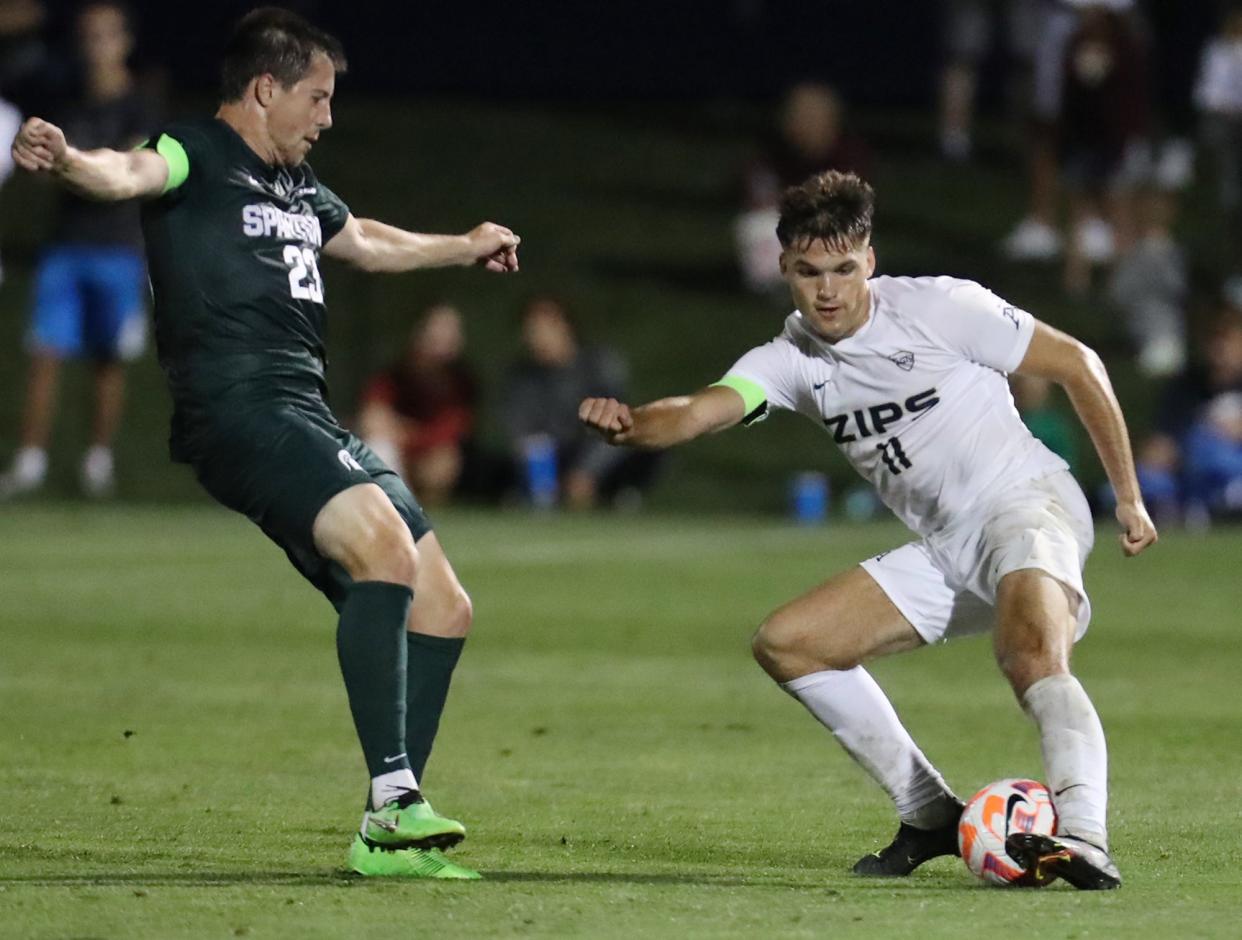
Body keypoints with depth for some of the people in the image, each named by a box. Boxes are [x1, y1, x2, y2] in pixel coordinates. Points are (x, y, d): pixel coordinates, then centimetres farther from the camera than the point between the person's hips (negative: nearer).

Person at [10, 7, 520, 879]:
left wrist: (466, 246, 61)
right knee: (386, 546, -30)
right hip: (239, 408, -10)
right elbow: (131, 172, -27)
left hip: (309, 417, 10)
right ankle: (393, 797, -32)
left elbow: (363, 241, 45)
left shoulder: (294, 184, 24)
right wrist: (67, 159, -50)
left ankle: (392, 837, 11)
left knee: (444, 608, 7)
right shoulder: (200, 154, -3)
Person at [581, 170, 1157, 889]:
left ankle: (1083, 837, -47)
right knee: (786, 644, 3)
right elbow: (697, 412, -16)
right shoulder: (793, 359, 2)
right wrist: (629, 423, -40)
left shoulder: (939, 307, -12)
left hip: (1024, 502, -8)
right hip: (945, 551, 8)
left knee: (1032, 655, -37)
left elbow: (1078, 365, -4)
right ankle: (933, 817, 5)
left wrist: (1129, 496, -2)